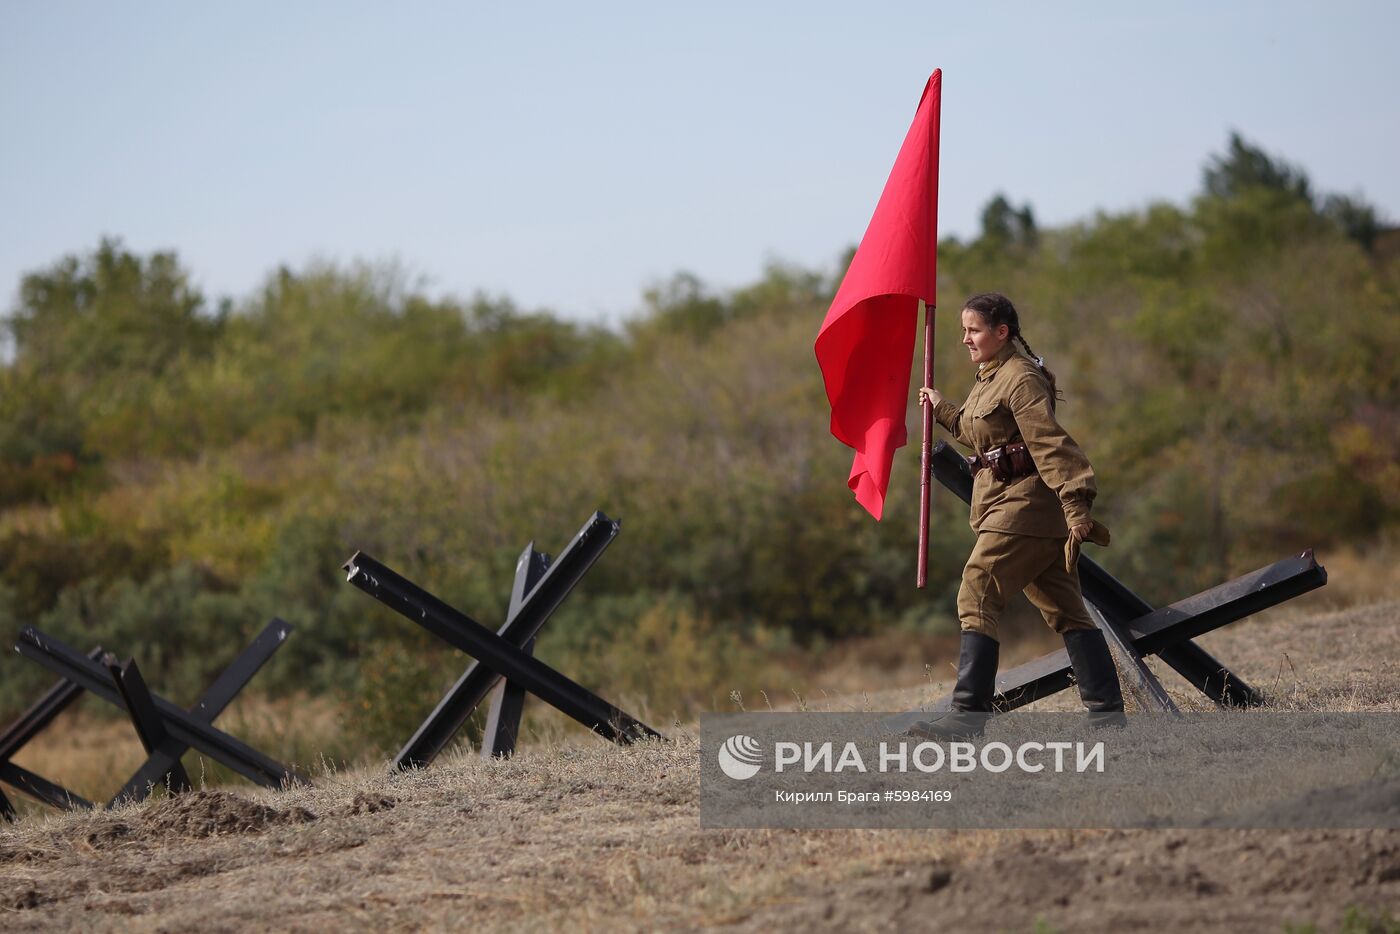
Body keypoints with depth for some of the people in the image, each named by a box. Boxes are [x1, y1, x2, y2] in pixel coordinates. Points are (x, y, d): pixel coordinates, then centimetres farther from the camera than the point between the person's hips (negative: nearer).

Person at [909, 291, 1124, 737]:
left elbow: (1051, 445, -22)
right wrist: (942, 409, 41)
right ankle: (1107, 711, 10)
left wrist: (1075, 506, -29)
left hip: (1023, 504, -11)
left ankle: (969, 713, -13)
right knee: (1066, 610, 9)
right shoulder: (991, 379, 18)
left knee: (977, 600, -11)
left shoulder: (1020, 379, -13)